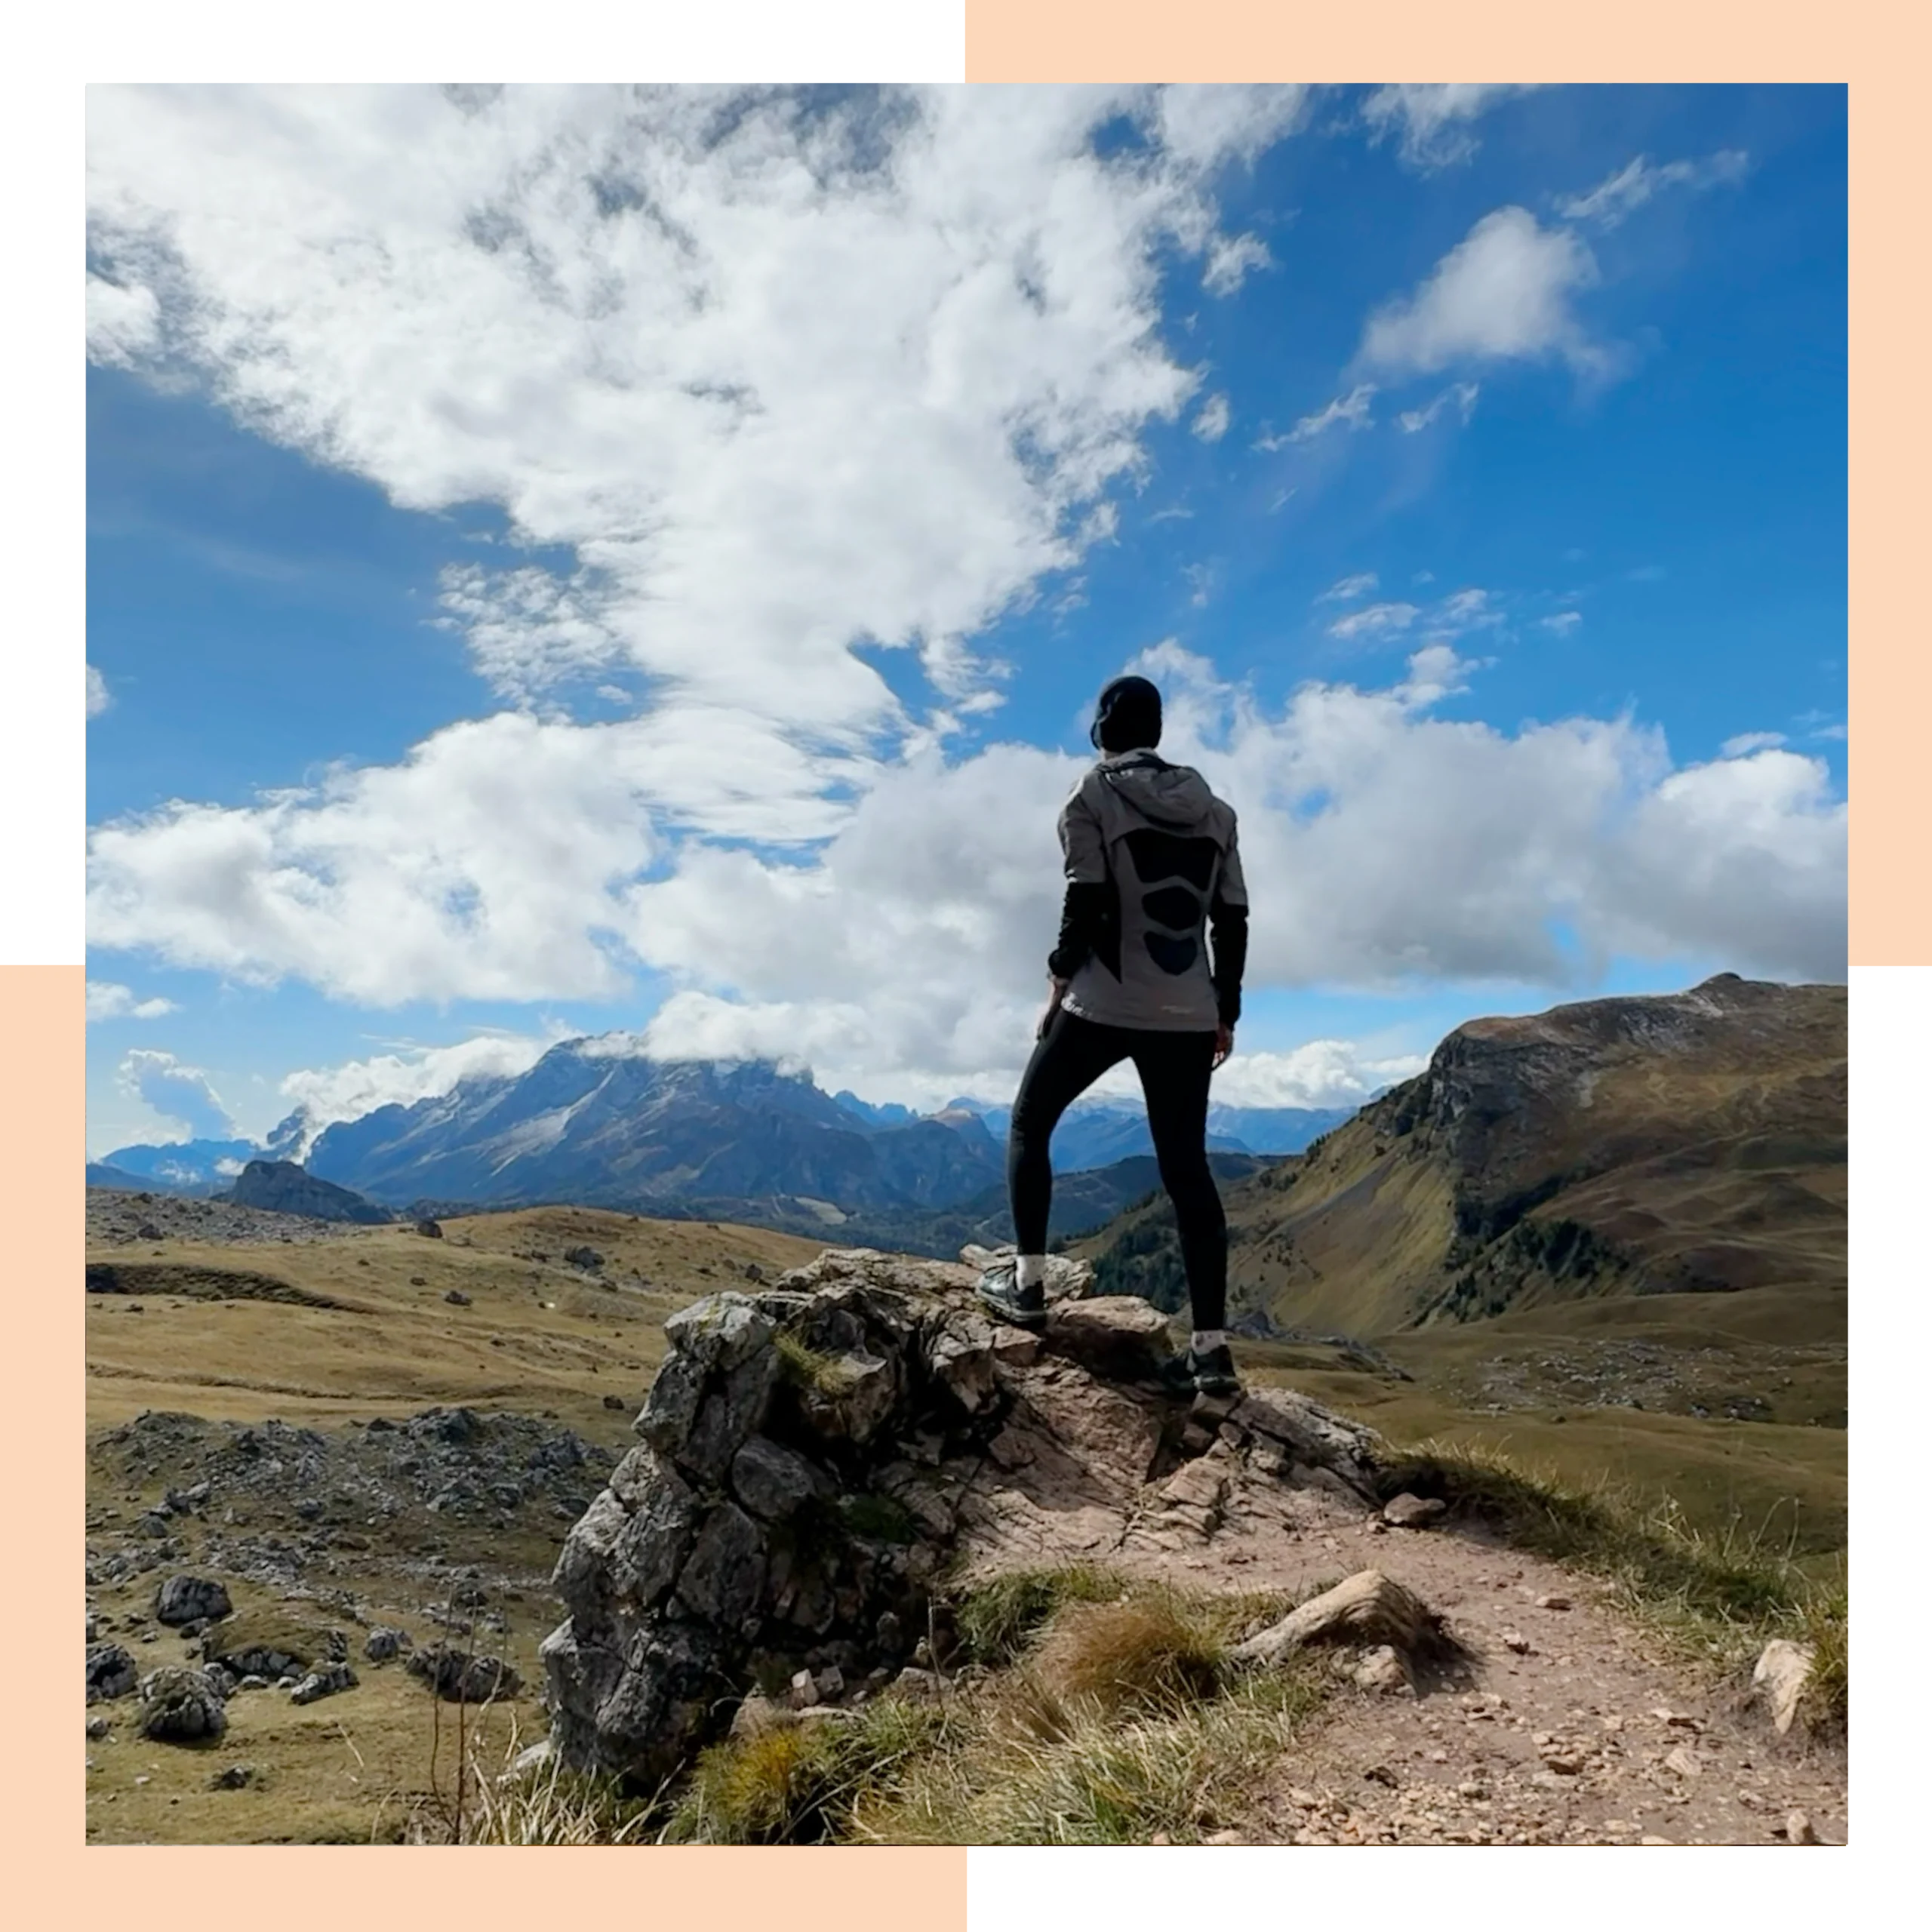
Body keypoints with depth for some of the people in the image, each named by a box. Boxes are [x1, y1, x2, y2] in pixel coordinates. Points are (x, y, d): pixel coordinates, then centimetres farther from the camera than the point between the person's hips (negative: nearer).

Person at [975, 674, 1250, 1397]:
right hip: (1186, 1014, 5)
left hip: (1104, 1003, -4)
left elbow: (1085, 902, -10)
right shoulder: (1214, 808, 14)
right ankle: (1212, 1346, 1)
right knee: (1187, 1169, 5)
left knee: (1029, 1125, 15)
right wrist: (1225, 1012, 16)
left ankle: (1027, 1283, 9)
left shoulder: (1095, 793, 0)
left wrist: (1057, 988, -2)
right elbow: (1232, 920, 11)